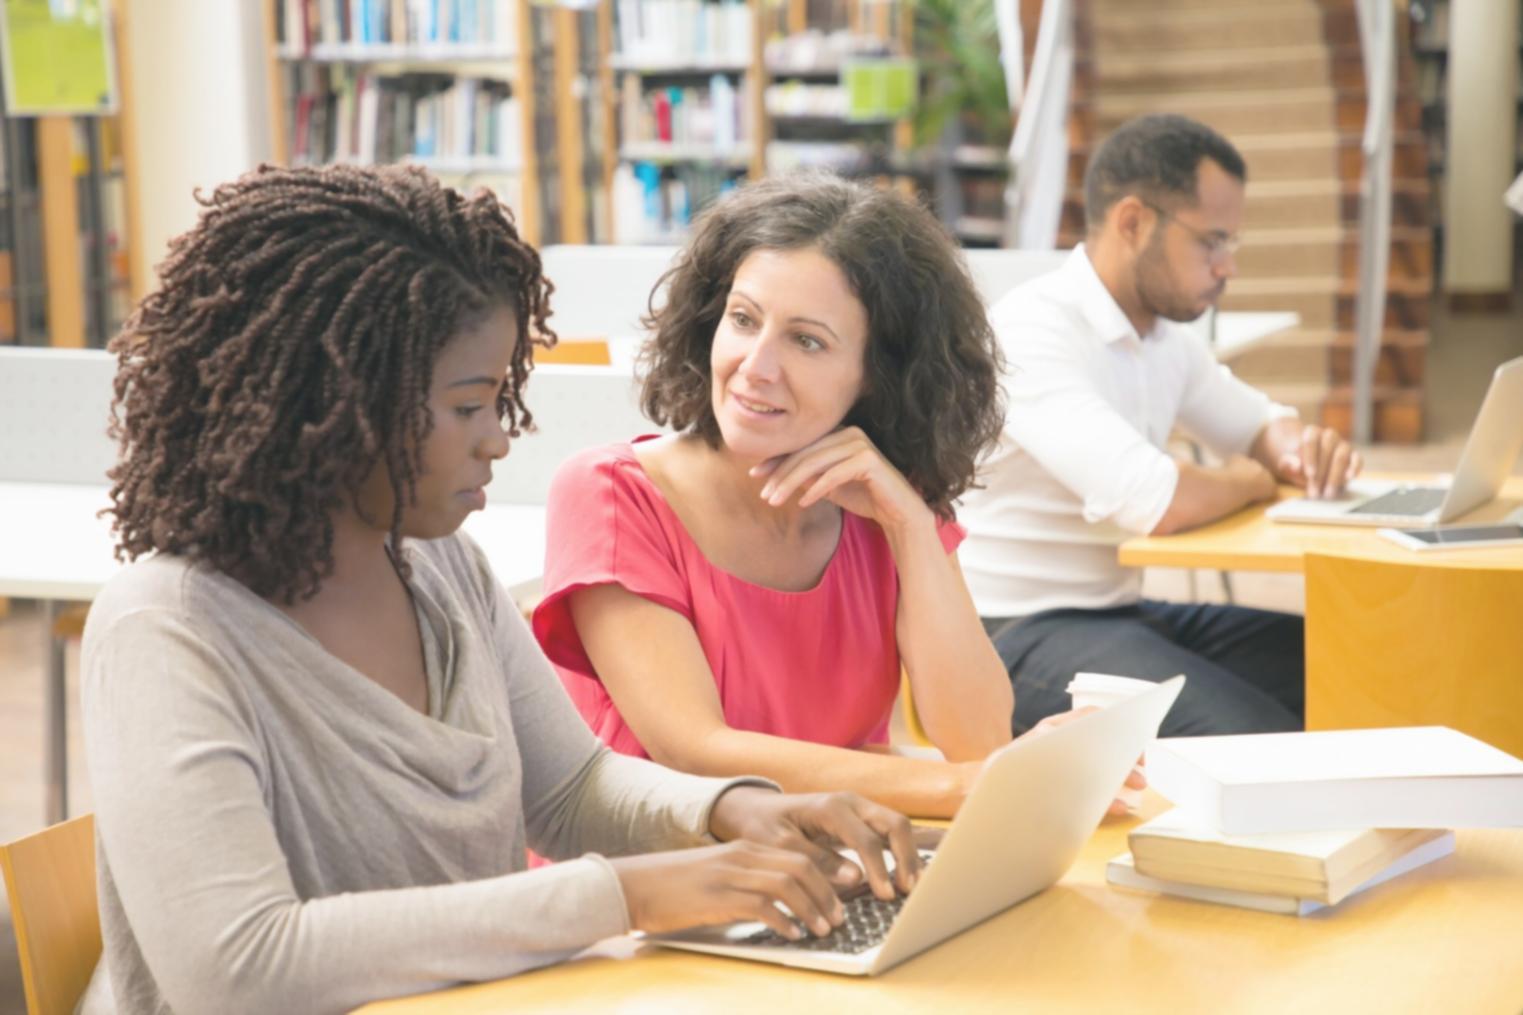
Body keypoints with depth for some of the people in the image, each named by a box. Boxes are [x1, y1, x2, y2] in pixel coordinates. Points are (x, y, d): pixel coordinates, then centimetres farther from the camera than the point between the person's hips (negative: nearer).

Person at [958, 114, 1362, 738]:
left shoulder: (1164, 334, 8)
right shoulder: (1030, 332, -20)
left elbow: (1257, 422, 25)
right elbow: (1156, 500, -32)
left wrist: (1297, 447, -1)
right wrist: (1252, 478, -9)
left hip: (1123, 610, 9)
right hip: (1017, 633, -9)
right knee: (1259, 747, -28)